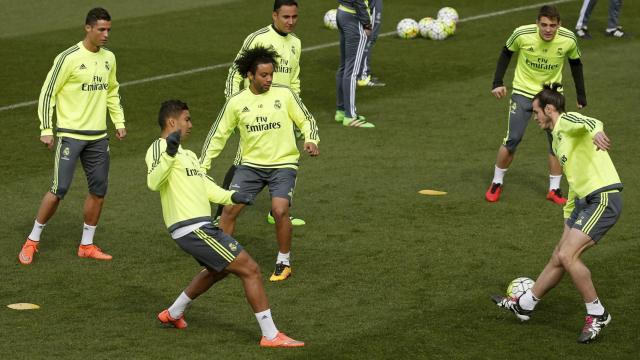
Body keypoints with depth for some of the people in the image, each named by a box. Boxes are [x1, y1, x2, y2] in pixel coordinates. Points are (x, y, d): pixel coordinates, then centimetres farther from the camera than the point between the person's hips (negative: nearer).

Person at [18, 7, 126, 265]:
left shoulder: (109, 58, 9)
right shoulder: (69, 58, -11)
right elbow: (47, 93, -8)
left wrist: (119, 122, 15)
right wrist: (46, 130, -12)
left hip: (98, 137, 6)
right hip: (70, 134, -6)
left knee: (99, 190, 4)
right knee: (59, 189, -10)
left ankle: (86, 245, 17)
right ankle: (32, 241, 5)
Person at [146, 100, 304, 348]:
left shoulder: (186, 154, 21)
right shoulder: (159, 148, -9)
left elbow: (204, 185, 27)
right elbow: (154, 183, -26)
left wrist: (230, 197, 13)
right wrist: (169, 154, -40)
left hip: (199, 227, 11)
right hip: (193, 228, -11)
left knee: (217, 270, 35)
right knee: (250, 270, -10)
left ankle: (173, 314, 44)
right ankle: (270, 335, -7)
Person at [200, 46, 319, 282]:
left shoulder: (284, 94, -4)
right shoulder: (236, 102, 0)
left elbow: (306, 120, 6)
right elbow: (218, 134, 8)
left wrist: (311, 140, -14)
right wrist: (202, 166, 4)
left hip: (283, 164, -2)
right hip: (251, 164, 2)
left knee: (279, 210, -21)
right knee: (230, 209, -9)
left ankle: (284, 262, 0)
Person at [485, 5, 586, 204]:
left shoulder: (568, 40, -18)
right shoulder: (522, 34, -23)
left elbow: (576, 64, 2)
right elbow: (506, 53, -3)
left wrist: (581, 95, 5)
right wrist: (497, 82, -7)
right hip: (523, 92, -2)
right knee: (512, 140, -6)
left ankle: (554, 189, 12)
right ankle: (497, 183, 15)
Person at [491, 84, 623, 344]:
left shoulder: (567, 121, -8)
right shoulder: (558, 139, 23)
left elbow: (589, 122, -33)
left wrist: (596, 132, -58)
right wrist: (568, 215, 32)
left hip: (604, 198, -10)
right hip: (585, 200, 10)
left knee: (567, 256, -16)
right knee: (558, 258, 16)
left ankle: (597, 314, -5)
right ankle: (524, 305, 27)